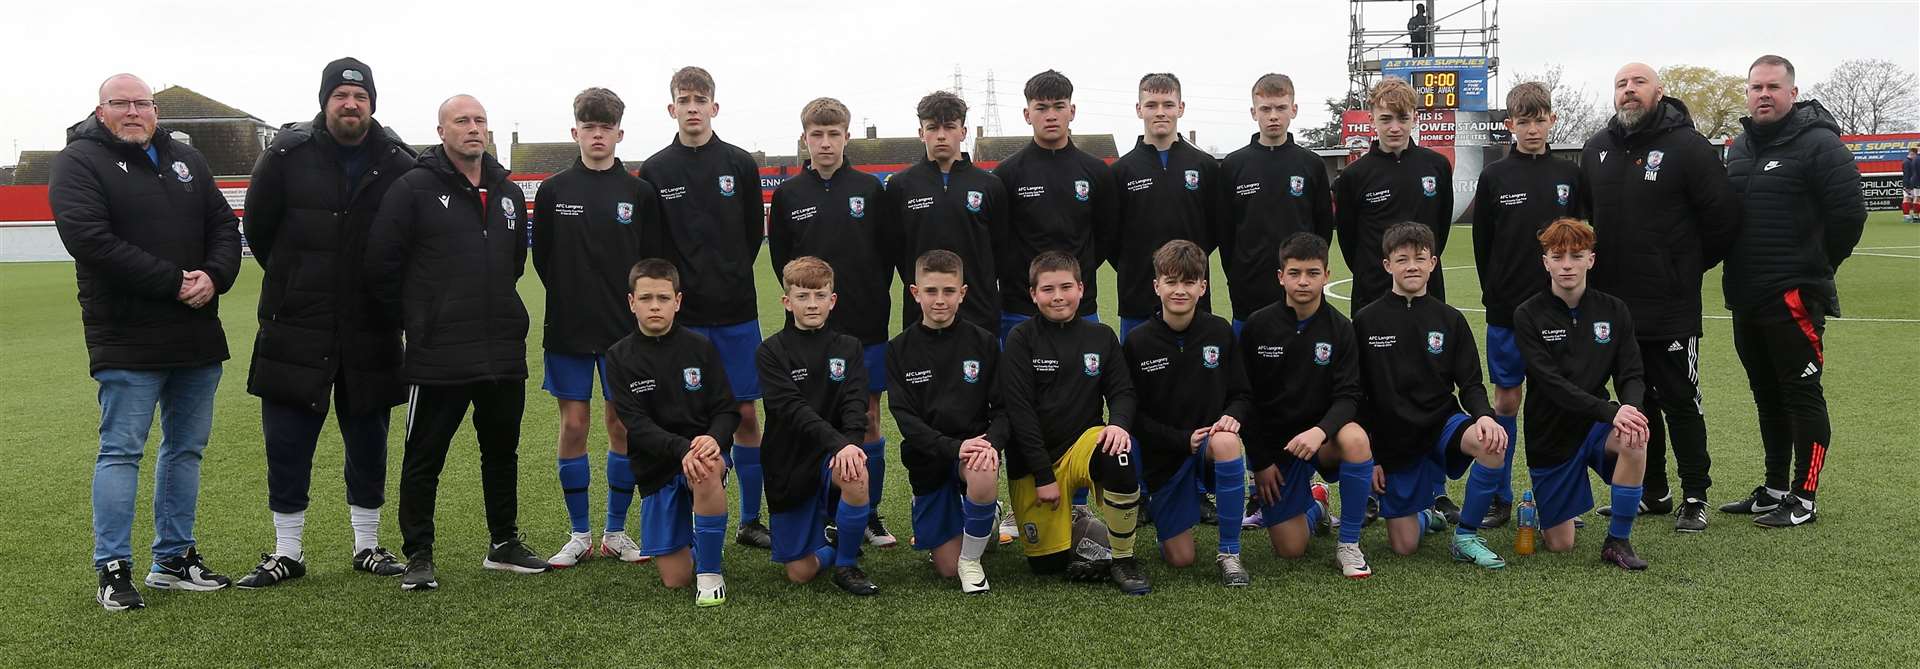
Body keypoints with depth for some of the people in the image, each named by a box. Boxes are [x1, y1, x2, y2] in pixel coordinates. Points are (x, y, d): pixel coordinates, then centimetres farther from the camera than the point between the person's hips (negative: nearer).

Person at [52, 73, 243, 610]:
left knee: (186, 448, 12)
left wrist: (213, 276, -10)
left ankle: (174, 558, 22)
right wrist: (174, 283, -20)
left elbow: (224, 224, 11)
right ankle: (113, 569, 6)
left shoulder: (185, 159, 15)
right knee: (121, 451, -2)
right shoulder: (80, 162, -4)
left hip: (198, 338, 6)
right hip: (127, 340, -6)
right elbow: (90, 239, -17)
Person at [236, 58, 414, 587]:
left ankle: (367, 546, 24)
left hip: (371, 335, 1)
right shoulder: (287, 154, -5)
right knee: (287, 443, 5)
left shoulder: (398, 164, -3)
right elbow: (257, 228, 6)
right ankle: (287, 552, 18)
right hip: (295, 329, -1)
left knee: (368, 444, 11)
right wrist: (292, 282, 11)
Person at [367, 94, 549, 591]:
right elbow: (382, 265, -7)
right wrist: (415, 319, 1)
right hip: (438, 355, -6)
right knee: (424, 458, 2)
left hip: (504, 351, 6)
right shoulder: (414, 188, -6)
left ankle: (504, 544, 28)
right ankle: (418, 556, 13)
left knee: (502, 451, 15)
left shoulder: (507, 192, 12)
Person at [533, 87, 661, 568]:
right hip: (567, 330, 0)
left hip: (624, 330, 0)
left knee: (623, 425, 3)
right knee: (573, 424, 3)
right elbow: (542, 258, 6)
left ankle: (616, 532, 16)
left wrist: (632, 308, -4)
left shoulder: (640, 193, 2)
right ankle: (579, 535, 14)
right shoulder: (554, 191, 3)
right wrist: (572, 299, 2)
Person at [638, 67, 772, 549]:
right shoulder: (654, 172, 2)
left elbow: (753, 233, 11)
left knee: (745, 414, 5)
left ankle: (750, 519, 16)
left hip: (736, 313, 1)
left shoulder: (740, 165, 4)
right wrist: (681, 287, -2)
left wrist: (731, 280, 7)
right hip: (681, 315, -1)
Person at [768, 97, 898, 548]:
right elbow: (780, 259, 8)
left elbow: (887, 252, 6)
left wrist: (873, 300, 0)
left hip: (865, 324, 0)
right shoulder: (788, 195, 4)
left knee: (868, 418, 5)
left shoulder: (870, 189, 3)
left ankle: (870, 514, 15)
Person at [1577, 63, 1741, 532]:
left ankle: (1695, 497, 12)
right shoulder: (1596, 150, 9)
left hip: (1671, 305, -6)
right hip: (1614, 302, 6)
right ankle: (1652, 494, 24)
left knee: (1680, 402, 1)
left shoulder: (1687, 146, -9)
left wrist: (1690, 266, 2)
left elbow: (1723, 217, -8)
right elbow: (1584, 212, 22)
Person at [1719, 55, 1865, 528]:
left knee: (1802, 395, -2)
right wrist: (1738, 270, 13)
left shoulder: (1818, 143, -10)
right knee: (1767, 395, 15)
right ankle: (1774, 490, 25)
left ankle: (1803, 499, 4)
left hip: (1794, 298, -8)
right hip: (1746, 296, 8)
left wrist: (1818, 267, -4)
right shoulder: (1741, 147, 14)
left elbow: (1849, 213, -14)